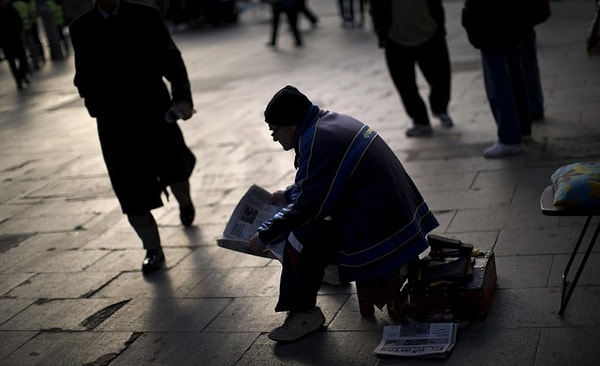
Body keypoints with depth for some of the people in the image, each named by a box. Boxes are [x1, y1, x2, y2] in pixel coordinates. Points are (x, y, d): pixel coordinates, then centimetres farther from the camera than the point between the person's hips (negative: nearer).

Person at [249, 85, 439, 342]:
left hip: (378, 229, -11)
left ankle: (303, 314, 0)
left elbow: (308, 206, -18)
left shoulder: (318, 142, -20)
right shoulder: (330, 121, 9)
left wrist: (265, 236, -7)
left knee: (300, 240, -17)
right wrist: (287, 195, 29)